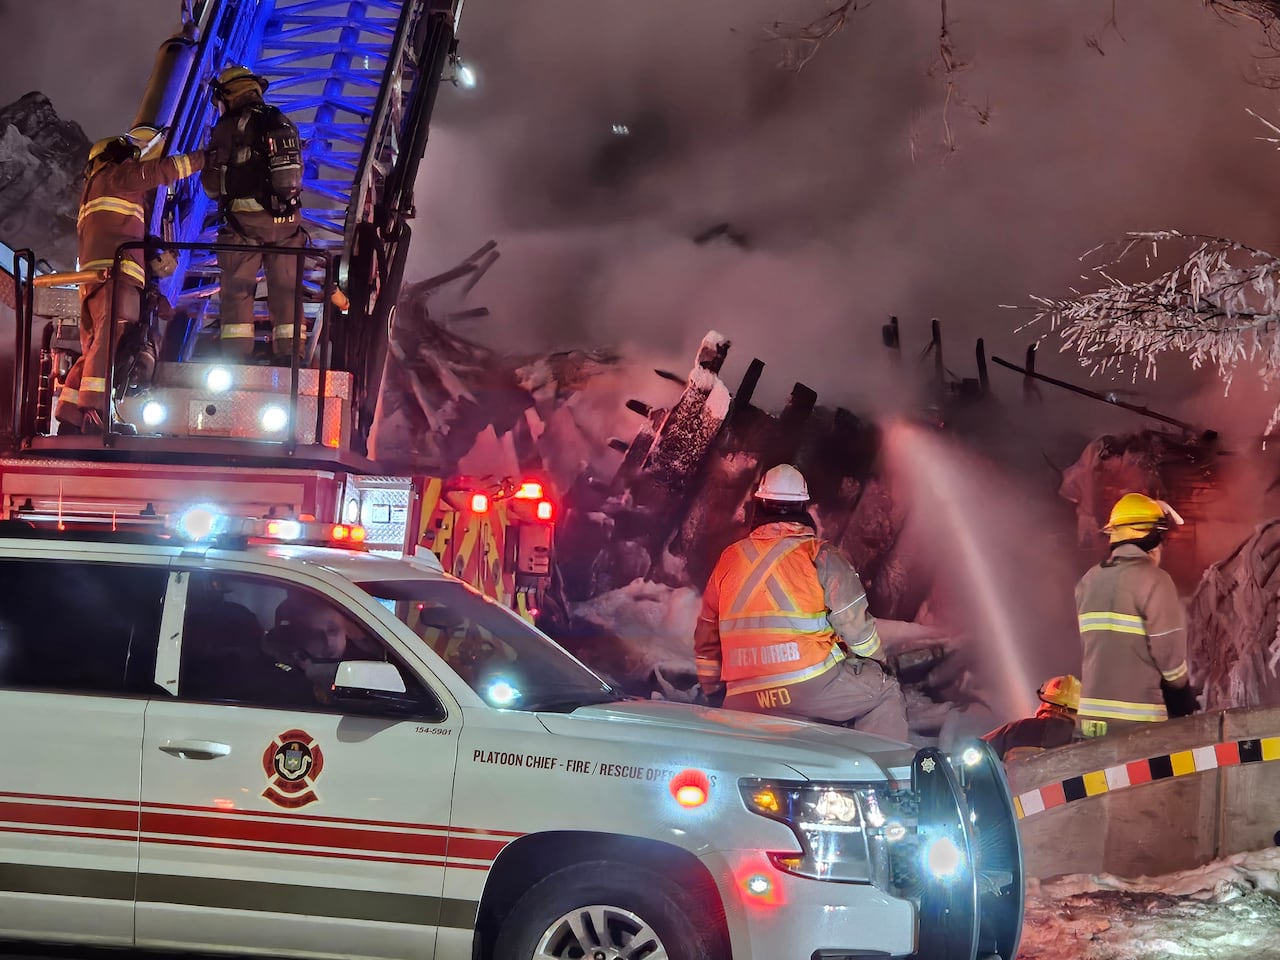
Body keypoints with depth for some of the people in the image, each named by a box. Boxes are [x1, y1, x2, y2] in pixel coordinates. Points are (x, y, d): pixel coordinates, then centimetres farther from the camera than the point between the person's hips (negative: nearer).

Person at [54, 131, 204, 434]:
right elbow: (160, 170, -2)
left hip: (94, 277, 10)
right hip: (114, 272, -10)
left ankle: (70, 420, -2)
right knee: (109, 342, -20)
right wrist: (201, 157, 4)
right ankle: (96, 415, -33)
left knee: (93, 349, 5)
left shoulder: (94, 188, 36)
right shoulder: (115, 175, 9)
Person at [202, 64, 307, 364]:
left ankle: (237, 355, -6)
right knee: (286, 289, 7)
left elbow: (211, 182, -3)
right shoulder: (286, 124, 13)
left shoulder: (228, 127, -3)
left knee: (237, 289, 1)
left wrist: (223, 192, 19)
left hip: (246, 219, -4)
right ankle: (289, 356, 3)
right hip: (288, 219, 4)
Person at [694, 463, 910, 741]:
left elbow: (706, 637, 18)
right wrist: (879, 663, 17)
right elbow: (854, 621, -2)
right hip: (812, 684, -3)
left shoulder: (729, 560, 14)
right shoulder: (820, 555, 1)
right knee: (886, 695, 14)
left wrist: (713, 694, 29)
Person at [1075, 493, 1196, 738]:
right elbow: (1169, 649, -10)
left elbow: (1091, 646, 9)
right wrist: (1185, 698, 7)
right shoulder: (1153, 580, -9)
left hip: (1092, 715, 7)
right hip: (1138, 720, -6)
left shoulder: (1088, 582, 11)